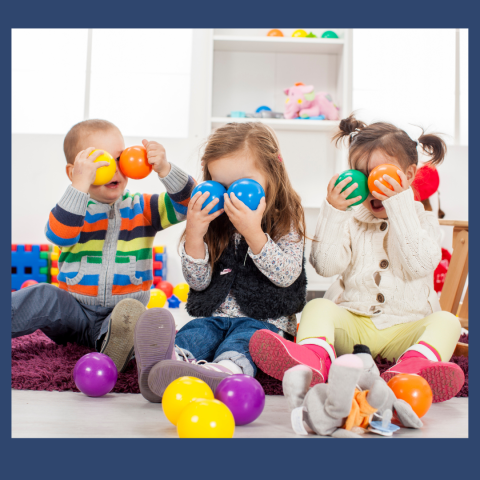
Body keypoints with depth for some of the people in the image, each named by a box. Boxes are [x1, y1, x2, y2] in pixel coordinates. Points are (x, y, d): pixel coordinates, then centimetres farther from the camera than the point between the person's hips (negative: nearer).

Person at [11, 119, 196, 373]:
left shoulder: (142, 209, 7)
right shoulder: (73, 209, 1)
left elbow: (188, 201, -4)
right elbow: (59, 235, -23)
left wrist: (165, 169, -21)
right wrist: (80, 185, -32)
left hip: (120, 312, 1)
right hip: (73, 312, 0)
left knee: (132, 311, -34)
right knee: (45, 296, -30)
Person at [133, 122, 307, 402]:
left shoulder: (287, 221, 2)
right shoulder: (215, 222, 10)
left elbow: (287, 276, -12)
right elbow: (199, 282, 6)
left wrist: (253, 232, -24)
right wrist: (194, 234, -11)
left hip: (264, 320, -4)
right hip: (214, 316, 4)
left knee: (241, 342, -36)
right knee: (194, 334, -30)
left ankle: (223, 372, -69)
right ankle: (172, 359, -63)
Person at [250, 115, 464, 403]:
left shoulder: (423, 219, 8)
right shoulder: (351, 220, 11)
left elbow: (420, 264, -14)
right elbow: (326, 265, -5)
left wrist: (400, 206, -17)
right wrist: (332, 212, -12)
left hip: (406, 327, -1)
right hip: (354, 322, 1)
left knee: (447, 321, -27)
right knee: (318, 306, -24)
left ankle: (414, 365, -60)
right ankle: (313, 359, -57)